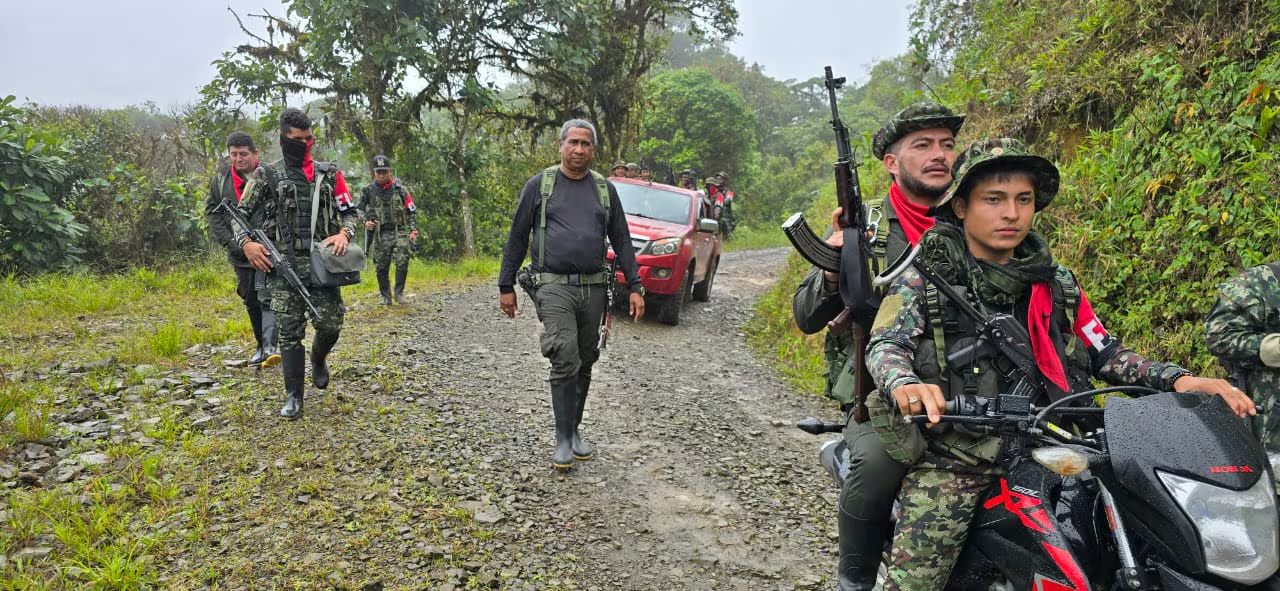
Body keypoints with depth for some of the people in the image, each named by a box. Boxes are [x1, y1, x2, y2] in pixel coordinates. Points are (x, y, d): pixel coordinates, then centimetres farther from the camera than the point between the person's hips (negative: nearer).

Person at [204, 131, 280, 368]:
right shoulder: (220, 180, 6)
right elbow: (212, 213, 7)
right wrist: (230, 242, -5)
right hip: (240, 253, 4)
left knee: (268, 297, -15)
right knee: (251, 302, 13)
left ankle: (271, 347, -20)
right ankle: (261, 346, 25)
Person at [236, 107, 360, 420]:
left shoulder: (329, 174, 7)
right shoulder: (267, 177, 4)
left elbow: (350, 212, 10)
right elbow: (241, 215, 8)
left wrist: (343, 234, -11)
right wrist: (247, 243, -10)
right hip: (284, 267, -1)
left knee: (330, 324, -3)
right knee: (290, 332, 0)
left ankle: (319, 357, 32)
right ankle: (293, 396, 10)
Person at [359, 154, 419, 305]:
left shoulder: (400, 189, 3)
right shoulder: (368, 191, 5)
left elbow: (412, 211, 5)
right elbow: (360, 211, 15)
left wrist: (413, 231, -3)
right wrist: (366, 222, -5)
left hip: (400, 232, -1)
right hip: (380, 234, 1)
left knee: (402, 262, -15)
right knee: (381, 267, 3)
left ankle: (399, 292, 2)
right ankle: (385, 297, 16)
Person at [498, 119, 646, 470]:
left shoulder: (605, 189, 11)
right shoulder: (540, 185, 3)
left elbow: (622, 241, 13)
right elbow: (517, 238, 6)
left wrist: (635, 287, 6)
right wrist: (506, 286, 4)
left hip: (594, 288, 4)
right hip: (553, 286, -4)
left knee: (584, 365, 10)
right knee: (566, 360, -16)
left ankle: (575, 430, 26)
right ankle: (563, 439, -4)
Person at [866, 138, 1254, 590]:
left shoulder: (1056, 285, 14)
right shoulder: (923, 280, 0)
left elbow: (1104, 353, 14)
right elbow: (885, 344, -12)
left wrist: (1177, 380, -4)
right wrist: (905, 385, -35)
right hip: (954, 454, -4)